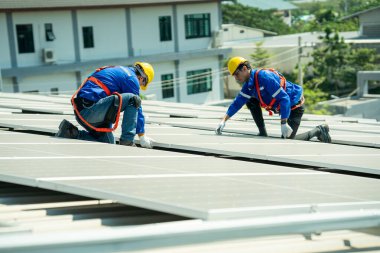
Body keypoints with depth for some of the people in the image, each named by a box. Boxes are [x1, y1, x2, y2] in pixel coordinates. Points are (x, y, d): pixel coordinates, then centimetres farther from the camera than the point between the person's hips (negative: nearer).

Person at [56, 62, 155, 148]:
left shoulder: (117, 71, 29)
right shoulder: (132, 78, 0)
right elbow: (137, 109, 1)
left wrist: (108, 128, 46)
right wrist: (142, 136, 9)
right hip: (91, 108, -10)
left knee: (108, 142, 17)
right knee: (133, 99, -9)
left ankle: (71, 132, 9)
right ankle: (126, 141, -11)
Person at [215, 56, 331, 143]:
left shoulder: (264, 77, -30)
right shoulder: (249, 83, -2)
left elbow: (285, 99, -32)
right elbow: (238, 102, 4)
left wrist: (283, 124, -33)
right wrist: (224, 121, -5)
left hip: (294, 107, -9)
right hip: (283, 105, 9)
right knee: (251, 101, 1)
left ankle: (318, 131, 5)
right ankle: (263, 133, 6)